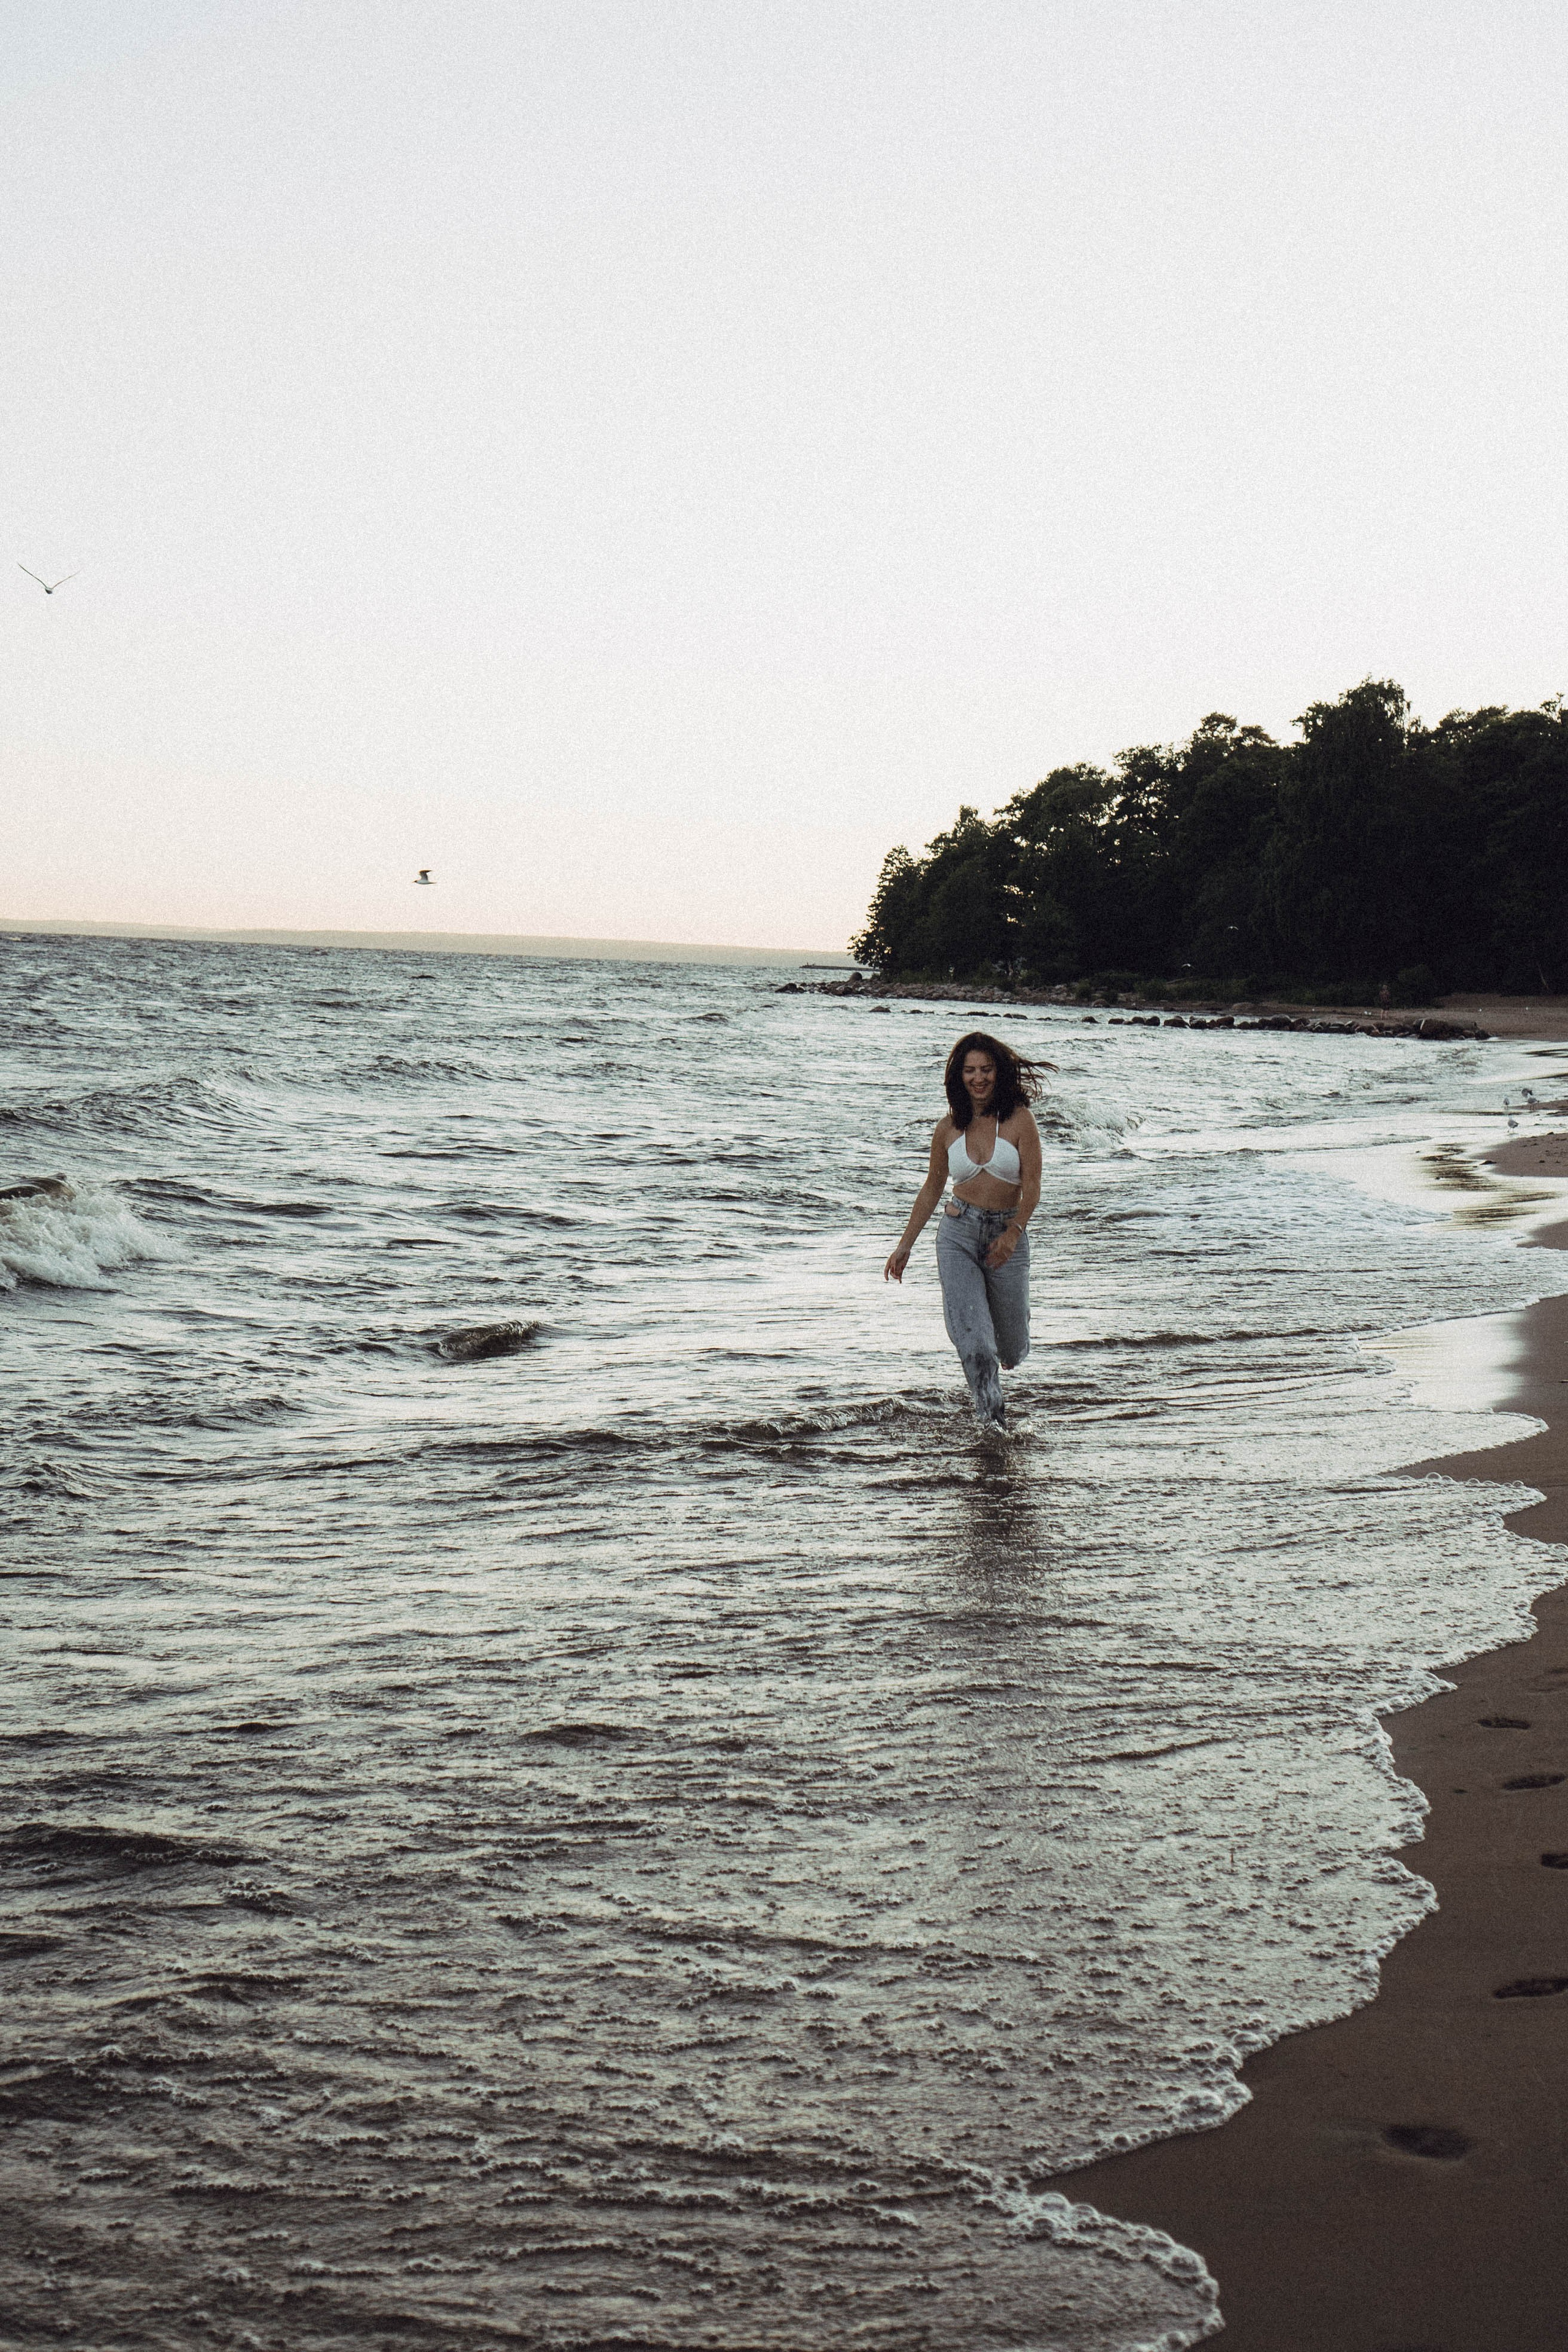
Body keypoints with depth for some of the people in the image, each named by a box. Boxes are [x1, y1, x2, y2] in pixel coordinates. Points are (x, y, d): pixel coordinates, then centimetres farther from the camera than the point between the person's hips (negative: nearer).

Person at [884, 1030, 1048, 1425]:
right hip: (958, 1234, 1)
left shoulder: (1019, 1120, -5)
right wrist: (905, 1246, 13)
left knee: (1011, 1346, 12)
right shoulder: (948, 1129, 4)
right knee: (970, 1335, -17)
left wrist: (1013, 1233, -22)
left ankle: (1010, 1353, 49)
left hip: (1007, 1236, -1)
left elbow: (1031, 1187, -9)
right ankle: (992, 1418, -11)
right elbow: (932, 1188, 15)